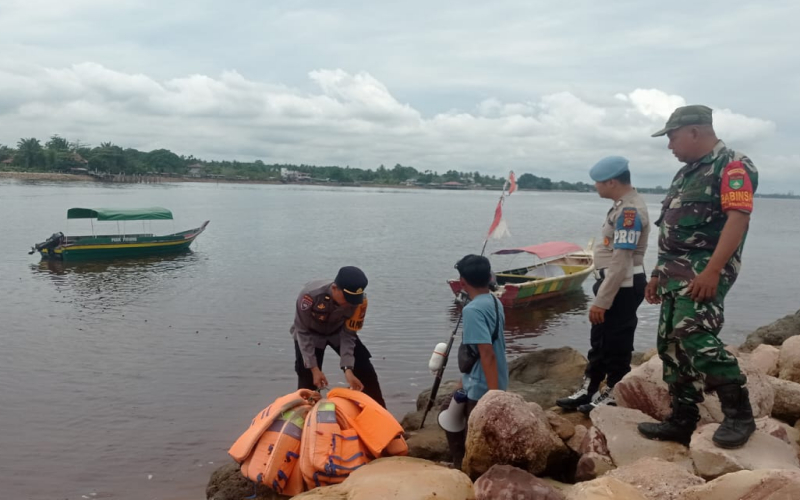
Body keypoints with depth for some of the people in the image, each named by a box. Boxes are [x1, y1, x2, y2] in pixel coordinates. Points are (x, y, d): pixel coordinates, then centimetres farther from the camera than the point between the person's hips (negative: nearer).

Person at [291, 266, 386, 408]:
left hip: (338, 331, 2)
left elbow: (348, 335, -20)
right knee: (308, 380, -12)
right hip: (311, 333, -2)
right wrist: (314, 368, -27)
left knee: (366, 372, -2)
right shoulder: (310, 295, -40)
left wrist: (347, 369, -29)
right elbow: (303, 332, -26)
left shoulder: (359, 301, -32)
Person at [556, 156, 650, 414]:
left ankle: (612, 397, 18)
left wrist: (601, 301, -25)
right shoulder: (624, 205, 11)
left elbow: (621, 262, -27)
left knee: (616, 344, 4)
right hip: (613, 283, 11)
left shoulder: (630, 210, -23)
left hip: (623, 287, -10)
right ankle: (588, 391, 29)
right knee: (599, 341, 18)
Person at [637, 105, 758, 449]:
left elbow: (738, 219, -19)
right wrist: (659, 273, 21)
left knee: (693, 336, -24)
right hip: (677, 273, 10)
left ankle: (739, 414, -9)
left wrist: (712, 271, -28)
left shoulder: (732, 166, -7)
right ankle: (682, 422, 16)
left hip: (705, 271, -10)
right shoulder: (687, 173, 21)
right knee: (671, 346, 7)